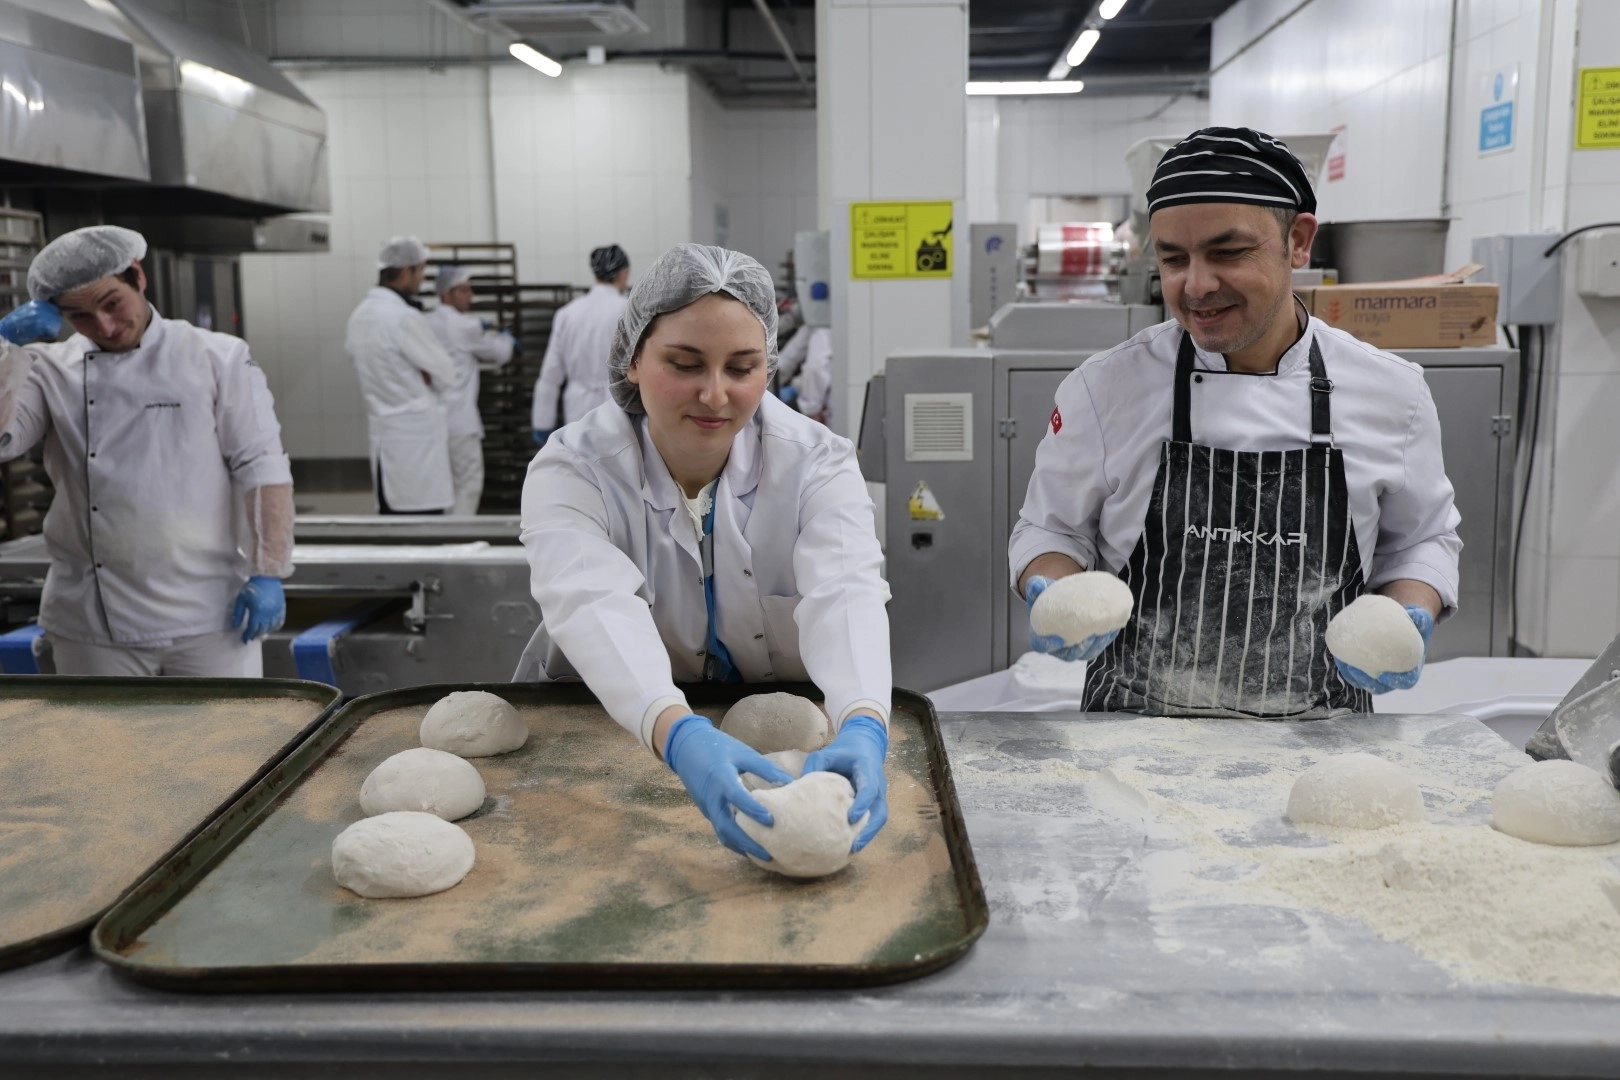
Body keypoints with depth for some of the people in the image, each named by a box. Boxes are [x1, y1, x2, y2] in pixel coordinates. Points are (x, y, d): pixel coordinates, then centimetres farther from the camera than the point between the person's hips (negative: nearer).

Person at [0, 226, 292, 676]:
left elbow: (261, 468, -6)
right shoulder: (50, 370, 5)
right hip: (92, 625, 3)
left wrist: (267, 573, -11)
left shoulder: (217, 357, -2)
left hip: (206, 617, -3)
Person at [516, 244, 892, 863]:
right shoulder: (572, 470, -14)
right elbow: (593, 604, -33)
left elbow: (844, 595, -28)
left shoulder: (818, 465, -11)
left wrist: (862, 725, -49)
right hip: (613, 732, 0)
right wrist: (678, 734, -52)